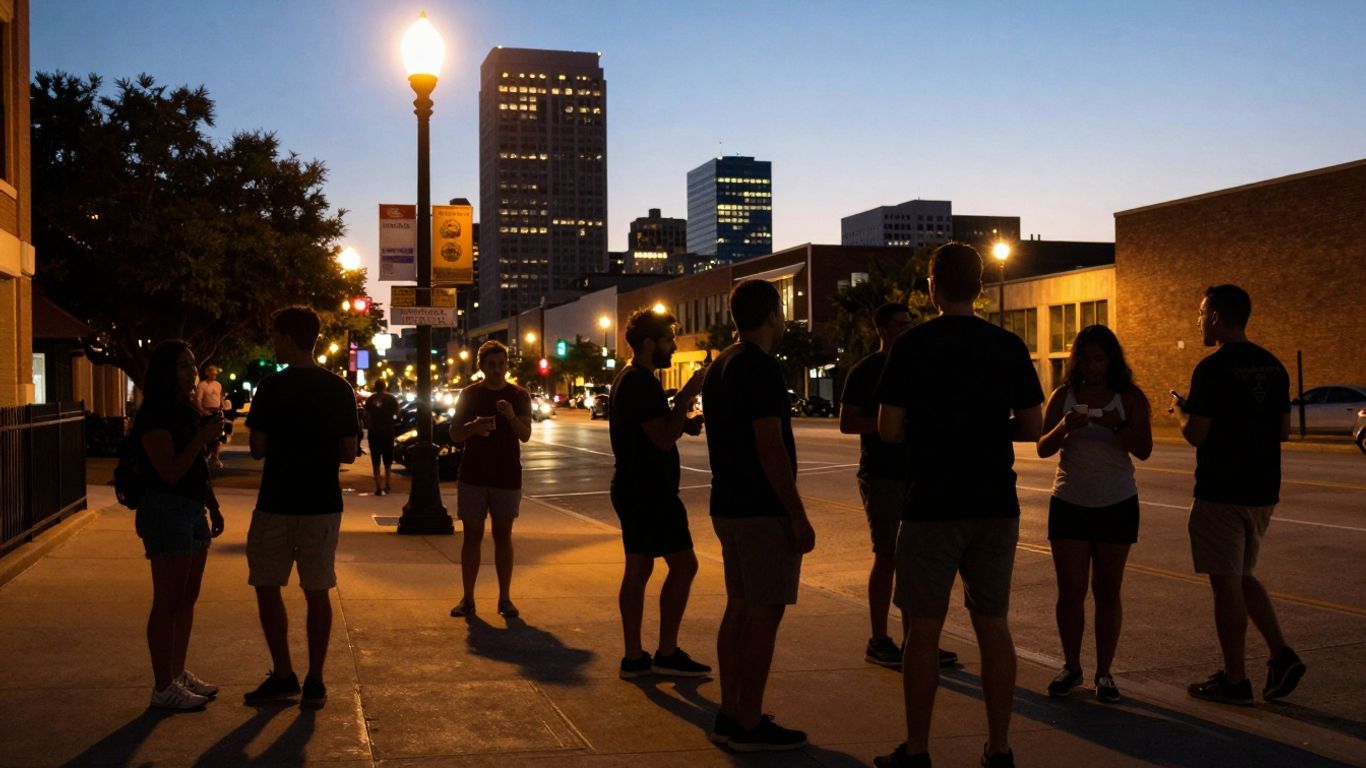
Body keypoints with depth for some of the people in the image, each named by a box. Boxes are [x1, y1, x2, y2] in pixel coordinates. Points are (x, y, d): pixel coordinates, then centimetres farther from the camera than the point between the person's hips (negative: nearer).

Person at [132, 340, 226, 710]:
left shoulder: (188, 412, 14)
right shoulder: (154, 417, -14)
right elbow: (171, 471, -20)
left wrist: (214, 507, 19)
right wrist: (202, 438, -23)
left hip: (192, 511, 10)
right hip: (166, 510, -9)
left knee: (187, 599, 14)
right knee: (167, 603, -4)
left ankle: (179, 674, 25)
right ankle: (163, 687, 2)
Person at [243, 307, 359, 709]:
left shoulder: (272, 386, -10)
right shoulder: (340, 389, 1)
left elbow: (258, 449, -8)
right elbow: (348, 453, 2)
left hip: (277, 505, -3)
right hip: (323, 504, 4)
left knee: (267, 587, 11)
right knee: (317, 592, 9)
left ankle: (284, 676, 14)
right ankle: (314, 682, 13)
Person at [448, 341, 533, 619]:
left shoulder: (518, 395, 3)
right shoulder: (469, 394, 4)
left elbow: (525, 435, -6)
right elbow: (454, 434, 3)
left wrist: (512, 417, -25)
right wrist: (473, 427, -18)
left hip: (507, 476, 0)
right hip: (473, 476, 0)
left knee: (503, 536, 5)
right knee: (472, 535, 3)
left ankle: (505, 598, 10)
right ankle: (467, 598, 7)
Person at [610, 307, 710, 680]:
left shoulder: (628, 379, 16)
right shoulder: (642, 383, -17)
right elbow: (664, 439, -22)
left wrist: (685, 423, 7)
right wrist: (687, 397, -16)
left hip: (632, 488, 11)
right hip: (649, 491, -11)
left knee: (638, 568, 10)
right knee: (683, 564, -5)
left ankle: (634, 657, 13)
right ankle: (666, 654, -1)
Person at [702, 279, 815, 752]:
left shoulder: (720, 367, 14)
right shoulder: (762, 368, -16)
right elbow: (770, 450, -21)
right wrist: (799, 517, -18)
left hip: (728, 507, 10)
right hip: (763, 511, -10)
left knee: (739, 608, 14)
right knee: (764, 615, -3)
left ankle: (730, 715, 20)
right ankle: (749, 726, 2)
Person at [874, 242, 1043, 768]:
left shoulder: (914, 345, -7)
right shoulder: (1009, 347, 3)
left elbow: (888, 429, -8)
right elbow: (1032, 427, 7)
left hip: (933, 506, -3)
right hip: (996, 505, 4)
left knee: (924, 629, 4)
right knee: (993, 626, 11)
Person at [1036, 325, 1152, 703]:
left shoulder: (1131, 398, 0)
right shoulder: (1062, 396, 3)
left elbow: (1143, 450, -10)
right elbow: (1043, 448, -2)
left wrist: (1116, 426, -28)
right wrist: (1064, 428, -22)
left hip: (1117, 505, -1)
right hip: (1069, 503, 1)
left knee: (1108, 591, 4)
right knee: (1070, 591, 1)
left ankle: (1104, 673, 11)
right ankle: (1071, 667, 14)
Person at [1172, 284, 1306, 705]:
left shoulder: (1213, 369, -16)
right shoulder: (1273, 366, 9)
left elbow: (1196, 434, -19)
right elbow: (1283, 431, 13)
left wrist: (1180, 410, 1)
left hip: (1222, 493, -8)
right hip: (1263, 490, 8)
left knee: (1226, 584, 0)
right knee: (1242, 576, 20)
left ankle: (1234, 681, 7)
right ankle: (1281, 656, 10)